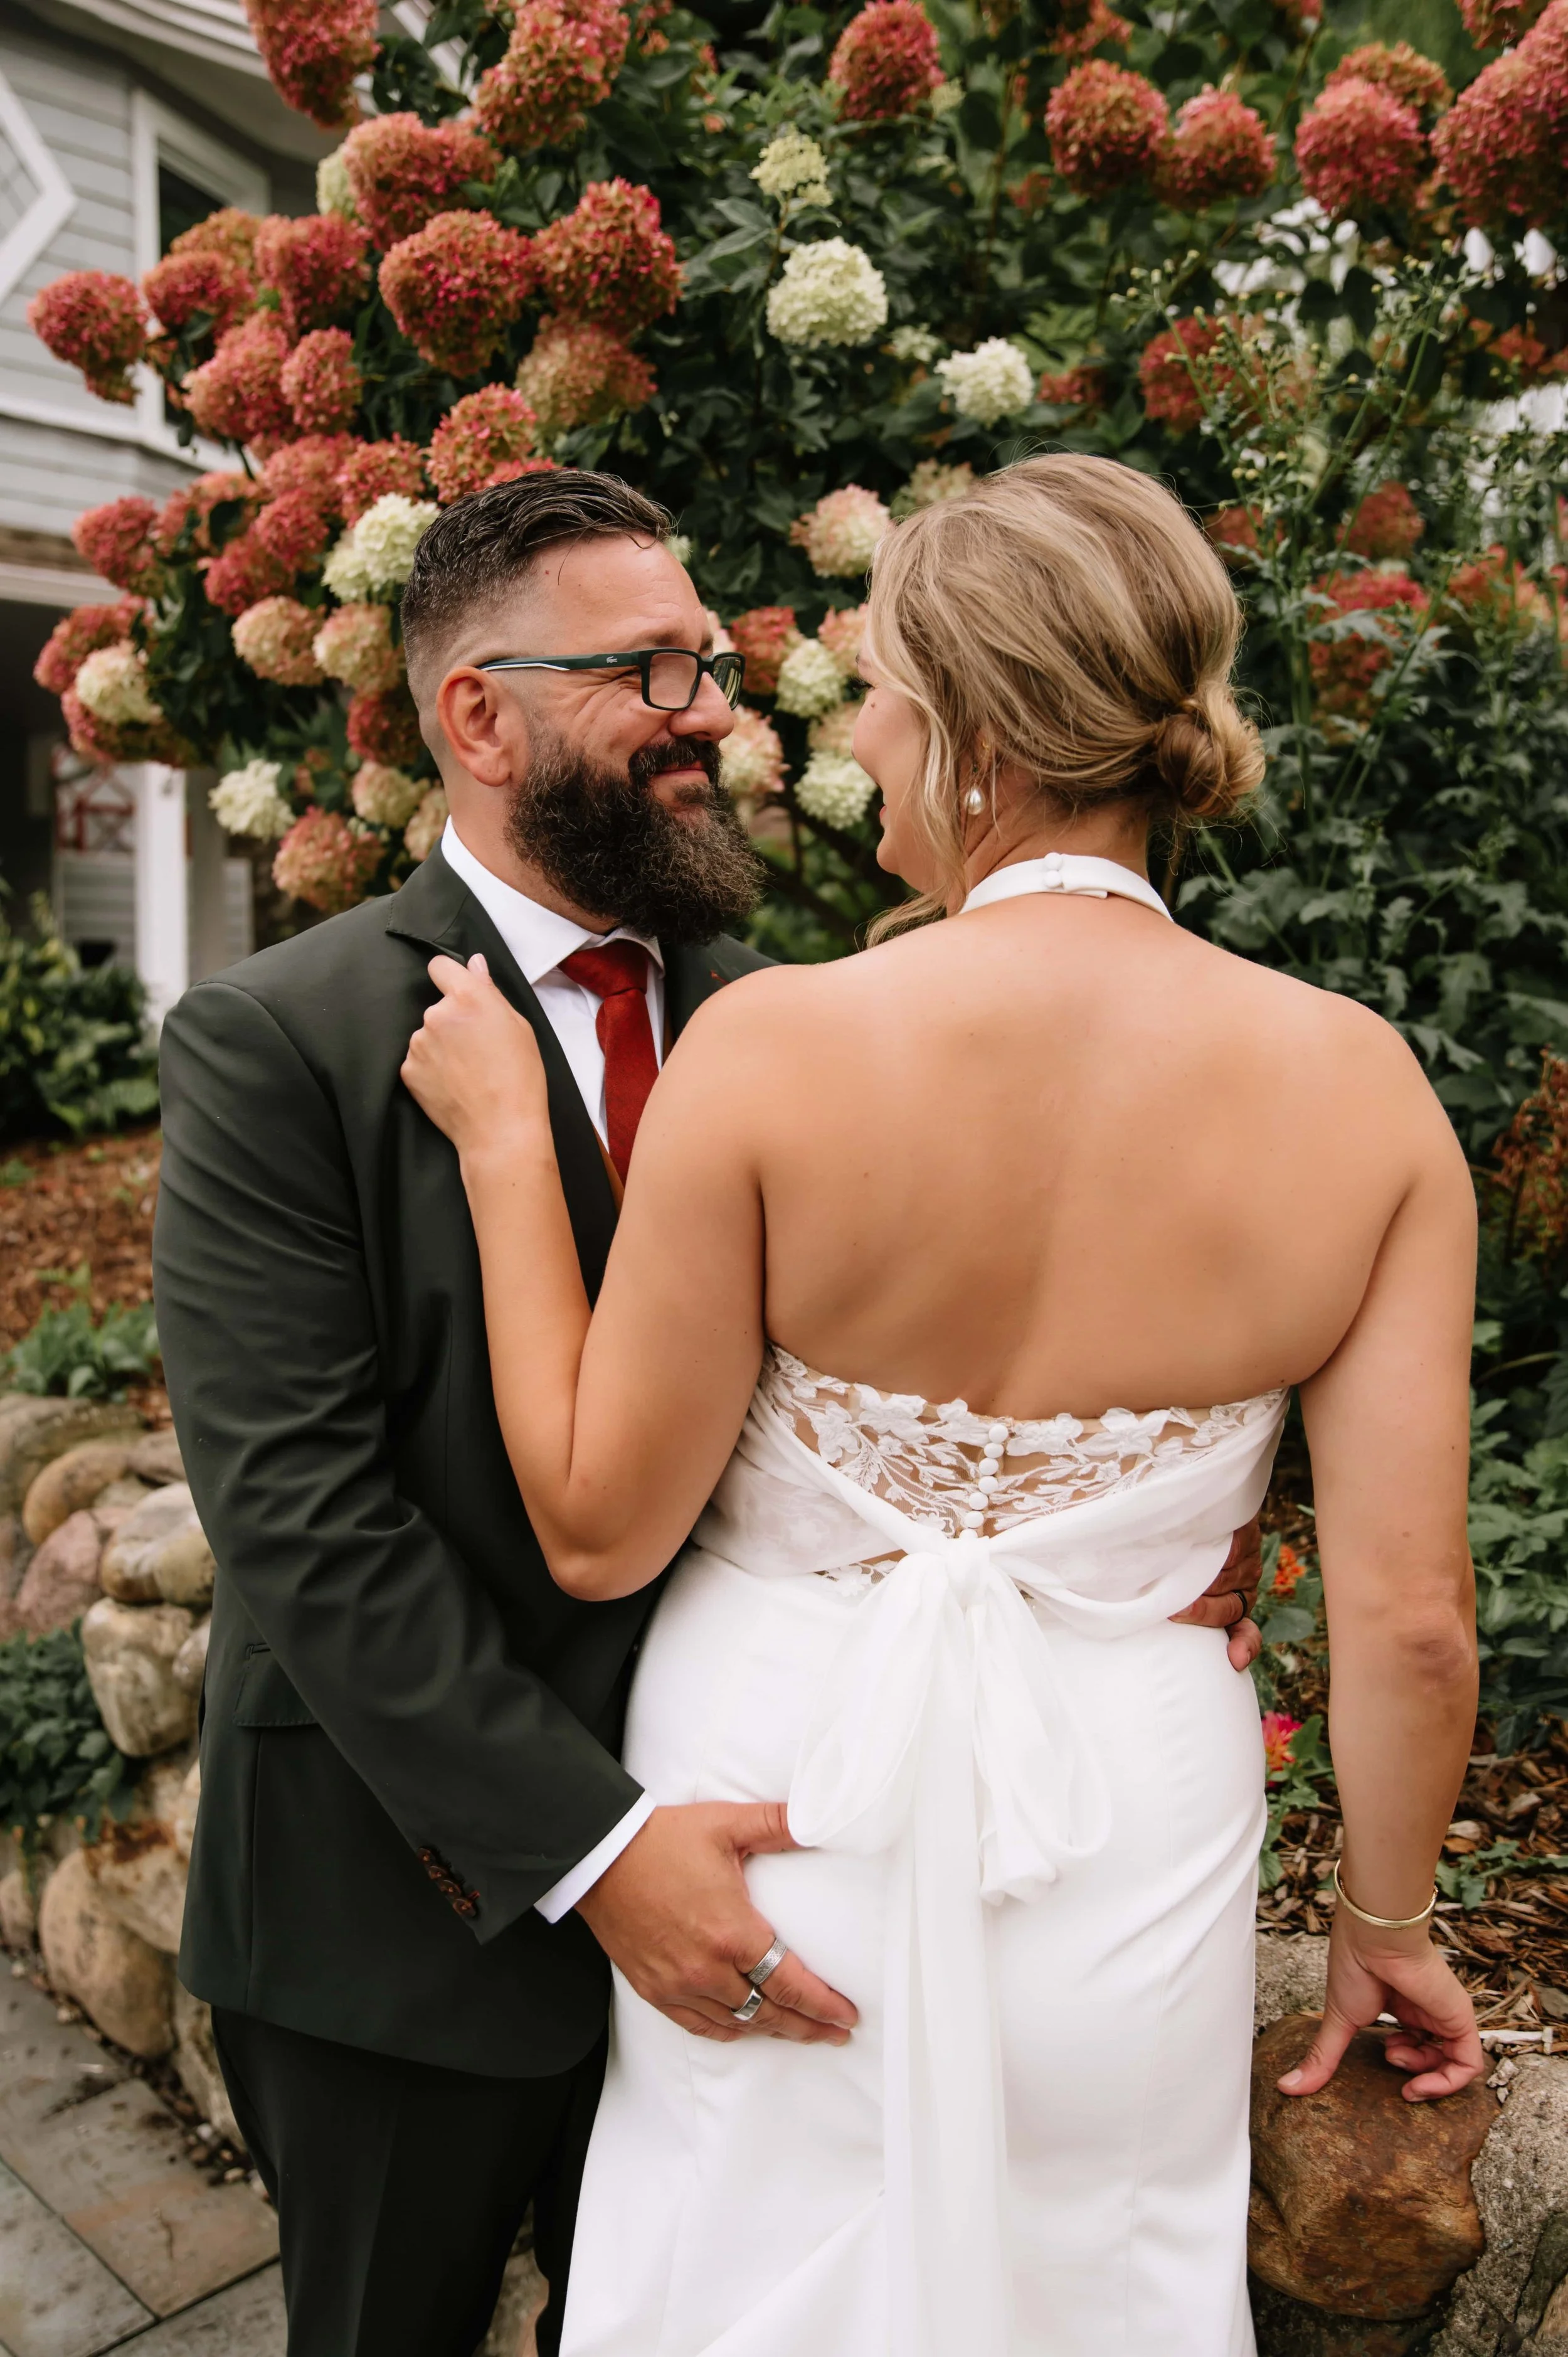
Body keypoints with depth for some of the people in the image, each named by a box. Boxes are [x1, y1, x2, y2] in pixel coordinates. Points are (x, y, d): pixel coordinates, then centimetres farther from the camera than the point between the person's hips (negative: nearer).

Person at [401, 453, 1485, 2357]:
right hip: (1127, 1836, 2)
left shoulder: (773, 1043, -21)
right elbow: (1411, 1617, -9)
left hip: (777, 1809, -1)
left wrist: (504, 1139, -6)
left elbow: (598, 1533, -13)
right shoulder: (1360, 1082, -12)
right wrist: (1387, 1923, 9)